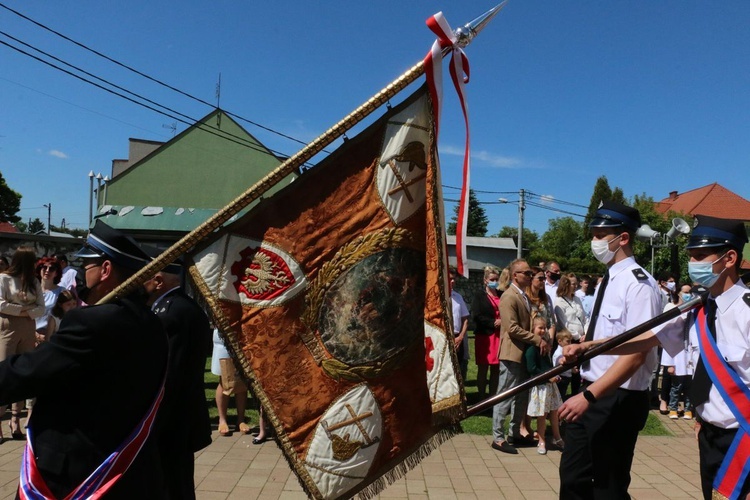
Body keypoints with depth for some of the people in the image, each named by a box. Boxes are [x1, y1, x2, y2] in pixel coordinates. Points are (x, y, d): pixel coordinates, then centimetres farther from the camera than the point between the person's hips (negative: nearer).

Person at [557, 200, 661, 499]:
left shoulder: (639, 284, -18)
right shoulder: (607, 281, 10)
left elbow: (635, 353, -23)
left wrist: (588, 396, -27)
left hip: (619, 400, -8)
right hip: (591, 394, 8)